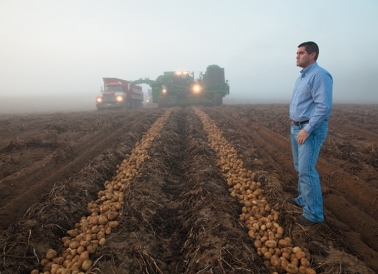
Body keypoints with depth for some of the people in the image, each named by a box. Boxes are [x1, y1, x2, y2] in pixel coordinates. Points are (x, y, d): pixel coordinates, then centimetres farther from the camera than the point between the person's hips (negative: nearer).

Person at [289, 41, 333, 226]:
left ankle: (314, 213, 0)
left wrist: (307, 129, -23)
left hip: (311, 129, -10)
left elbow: (324, 106, -23)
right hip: (296, 128, 10)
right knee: (300, 167, 16)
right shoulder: (301, 77, 15)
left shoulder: (319, 75, -15)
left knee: (307, 170, -10)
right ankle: (304, 198, 31)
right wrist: (294, 123, 15)